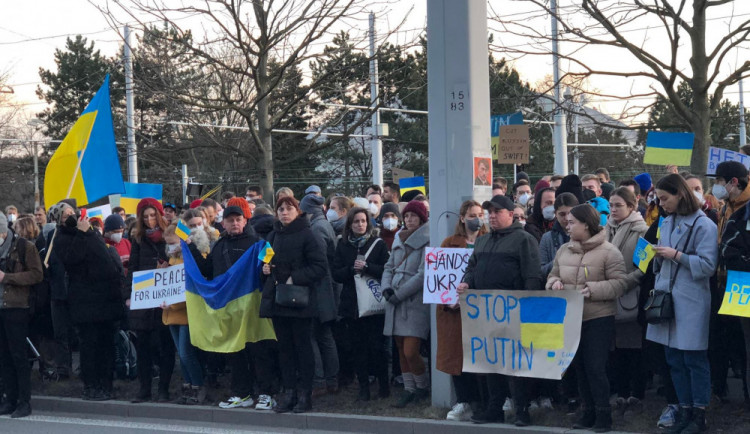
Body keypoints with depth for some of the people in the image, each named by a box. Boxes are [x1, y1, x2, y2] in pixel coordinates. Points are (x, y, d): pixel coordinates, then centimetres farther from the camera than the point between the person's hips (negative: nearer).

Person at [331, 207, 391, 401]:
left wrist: (366, 267, -16)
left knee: (376, 345, -4)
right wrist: (352, 269, -12)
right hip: (351, 303, 3)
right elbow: (335, 273, 4)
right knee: (357, 347, 2)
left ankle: (383, 384, 10)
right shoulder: (343, 245, 10)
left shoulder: (378, 244, 2)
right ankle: (363, 387, 9)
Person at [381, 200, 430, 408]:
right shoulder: (399, 239, 16)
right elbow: (389, 266, 17)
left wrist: (399, 294, -13)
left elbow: (423, 274, -14)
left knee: (410, 351, -11)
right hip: (396, 303, 7)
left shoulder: (426, 241, -7)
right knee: (401, 350, 8)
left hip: (416, 301, -7)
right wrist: (386, 288, -2)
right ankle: (409, 389, 16)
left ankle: (422, 387, 10)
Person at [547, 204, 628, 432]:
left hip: (599, 319, -6)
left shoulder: (608, 251, -9)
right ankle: (589, 413, 23)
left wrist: (593, 289, -22)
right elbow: (552, 275, 20)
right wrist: (555, 283, -4)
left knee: (595, 368, -8)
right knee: (580, 367, 12)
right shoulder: (563, 250, 10)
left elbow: (619, 283, -11)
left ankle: (603, 415, 3)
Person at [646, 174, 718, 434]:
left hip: (690, 302, -7)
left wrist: (677, 255, -17)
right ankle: (685, 409, 18)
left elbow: (708, 265, -14)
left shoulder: (703, 225, -9)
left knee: (694, 359, -1)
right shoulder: (668, 223, 13)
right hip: (666, 297, 7)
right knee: (674, 359, 10)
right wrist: (659, 257, -2)